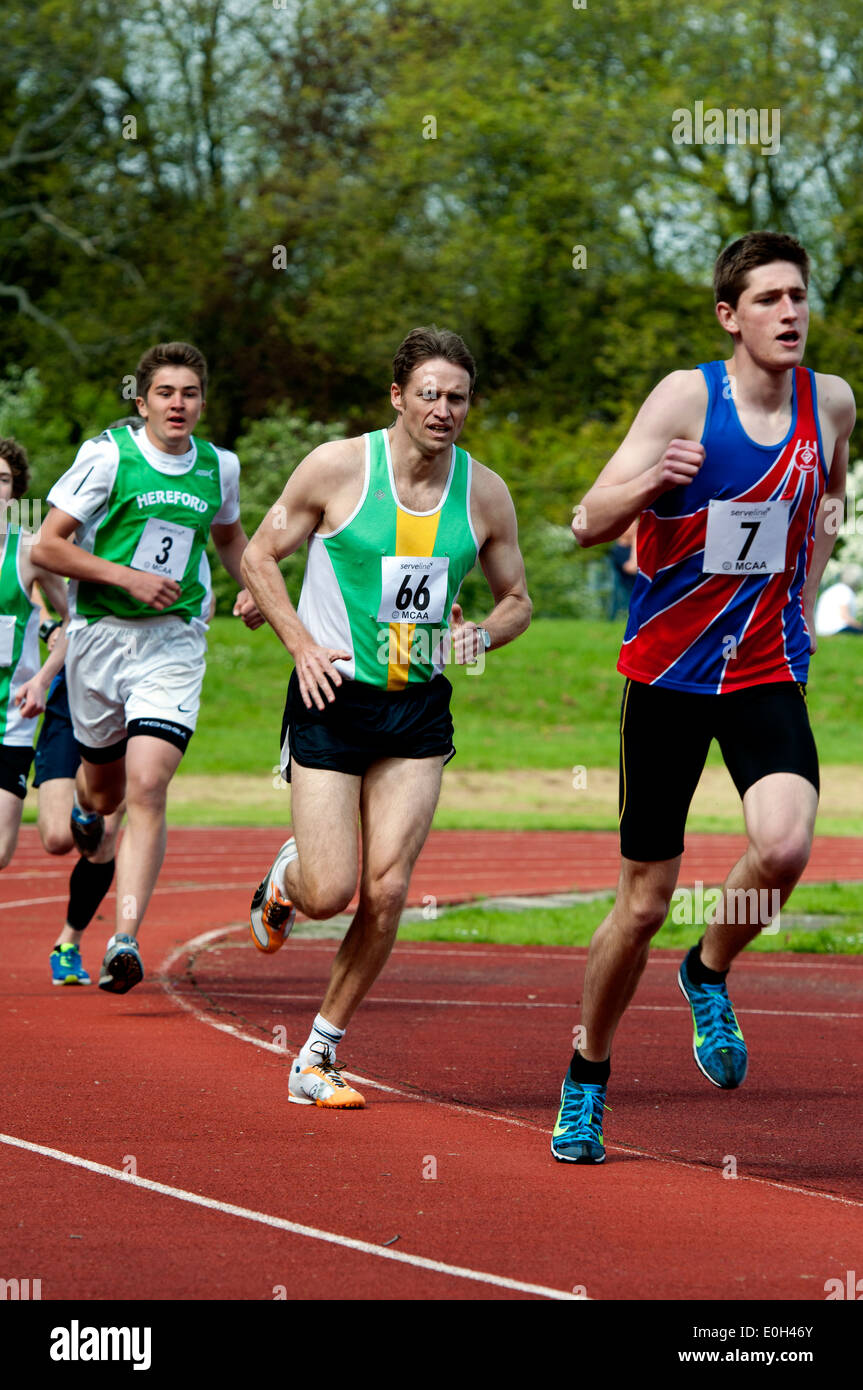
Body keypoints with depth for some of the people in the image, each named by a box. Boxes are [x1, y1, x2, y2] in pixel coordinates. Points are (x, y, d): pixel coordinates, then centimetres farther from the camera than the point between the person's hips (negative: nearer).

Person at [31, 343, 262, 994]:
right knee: (105, 787, 15)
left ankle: (125, 942, -19)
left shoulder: (220, 466, 5)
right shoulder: (108, 455, -8)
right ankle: (85, 807, 55)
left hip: (174, 645, 1)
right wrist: (128, 576, -17)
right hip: (100, 638, -1)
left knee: (147, 790, -16)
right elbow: (48, 545, -8)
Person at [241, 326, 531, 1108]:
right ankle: (286, 876, 31)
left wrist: (480, 636, -8)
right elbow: (261, 557, 1)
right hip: (334, 699, -3)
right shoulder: (337, 468, -9)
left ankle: (320, 1056, 9)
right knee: (329, 894, -8)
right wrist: (303, 645, -12)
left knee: (386, 892, -6)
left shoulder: (485, 494, 1)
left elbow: (517, 599, 14)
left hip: (419, 713, 3)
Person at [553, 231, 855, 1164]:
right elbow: (588, 525, -19)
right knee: (645, 897, 4)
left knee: (785, 846, -25)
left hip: (768, 673, 2)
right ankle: (587, 1078, 26)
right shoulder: (688, 397, -13)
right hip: (667, 674, -2)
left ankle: (710, 974, 5)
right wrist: (649, 481, -38)